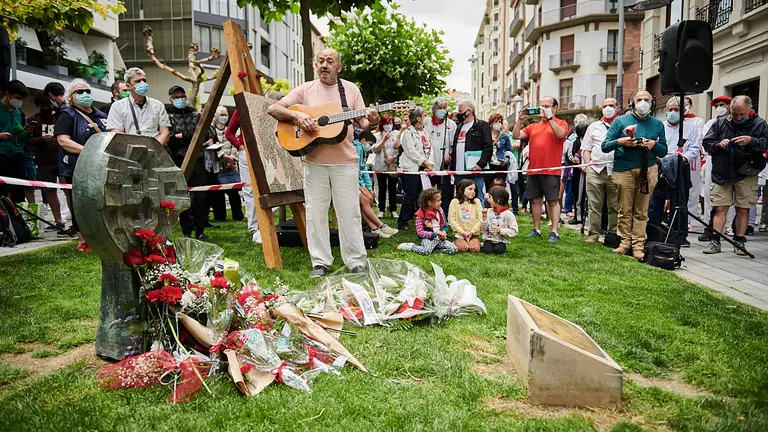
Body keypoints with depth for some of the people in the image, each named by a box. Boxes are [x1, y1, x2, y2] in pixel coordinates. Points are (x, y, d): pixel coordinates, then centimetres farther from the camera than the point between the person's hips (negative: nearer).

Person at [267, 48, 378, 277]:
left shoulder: (351, 89, 8)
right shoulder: (305, 89, 6)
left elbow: (363, 123, 8)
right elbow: (273, 109, 2)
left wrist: (372, 121, -16)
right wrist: (297, 115, -15)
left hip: (345, 162, 0)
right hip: (314, 162, 1)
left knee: (349, 213, 2)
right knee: (315, 213, 5)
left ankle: (356, 262, 13)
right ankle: (320, 262, 16)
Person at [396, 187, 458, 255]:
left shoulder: (440, 211, 6)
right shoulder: (421, 215, -10)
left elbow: (445, 225, 16)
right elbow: (419, 232, -12)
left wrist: (444, 232, -8)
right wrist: (434, 234, -20)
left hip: (440, 238, 5)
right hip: (428, 238, -5)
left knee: (454, 249, -15)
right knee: (427, 251, -36)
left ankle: (435, 247, 1)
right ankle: (410, 246, -8)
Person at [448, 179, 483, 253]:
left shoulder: (477, 202, 7)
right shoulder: (454, 202, 1)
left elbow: (480, 219, 3)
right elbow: (452, 220, -4)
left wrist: (472, 232, -10)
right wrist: (462, 232, -11)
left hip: (473, 234, 1)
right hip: (459, 235, -1)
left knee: (475, 248, -26)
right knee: (464, 248, -27)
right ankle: (456, 244, 5)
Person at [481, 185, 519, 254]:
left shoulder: (508, 214, -9)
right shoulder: (489, 211, 2)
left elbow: (514, 231, -10)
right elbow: (484, 229, 4)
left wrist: (501, 230, -21)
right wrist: (484, 217, -10)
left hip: (501, 241, -2)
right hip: (489, 239, 2)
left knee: (498, 250, -29)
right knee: (487, 250, -25)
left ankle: (503, 247, 3)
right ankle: (484, 245, 6)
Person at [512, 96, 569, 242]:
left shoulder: (561, 123, 5)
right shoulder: (533, 126, 16)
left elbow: (560, 134, -18)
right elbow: (516, 135, 7)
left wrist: (549, 118, -19)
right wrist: (520, 120, -4)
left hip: (551, 170, -5)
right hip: (533, 170, 5)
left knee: (553, 201, -3)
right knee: (535, 200, 10)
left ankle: (554, 232, 0)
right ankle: (536, 229, 20)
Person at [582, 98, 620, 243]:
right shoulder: (594, 127, 19)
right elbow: (586, 148, 17)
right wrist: (587, 164, 3)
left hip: (615, 170, -2)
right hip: (595, 170, 2)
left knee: (615, 206, 0)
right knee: (594, 204, 0)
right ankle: (594, 234, 5)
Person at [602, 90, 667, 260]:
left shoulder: (657, 124, 15)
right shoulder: (620, 121, 8)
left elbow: (664, 151, 15)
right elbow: (605, 146, 3)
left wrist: (654, 145, -6)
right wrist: (619, 142, -15)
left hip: (648, 170, 2)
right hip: (624, 169, -1)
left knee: (641, 211, 1)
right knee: (625, 210, 1)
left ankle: (638, 246, 4)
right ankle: (625, 242, 11)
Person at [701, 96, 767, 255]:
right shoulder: (720, 124, 7)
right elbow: (706, 144, 7)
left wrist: (751, 141, -24)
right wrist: (718, 145, -13)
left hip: (746, 175, -1)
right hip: (722, 174, 1)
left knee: (743, 210, 5)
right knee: (720, 208, 0)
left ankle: (739, 242, 14)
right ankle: (715, 242, 4)